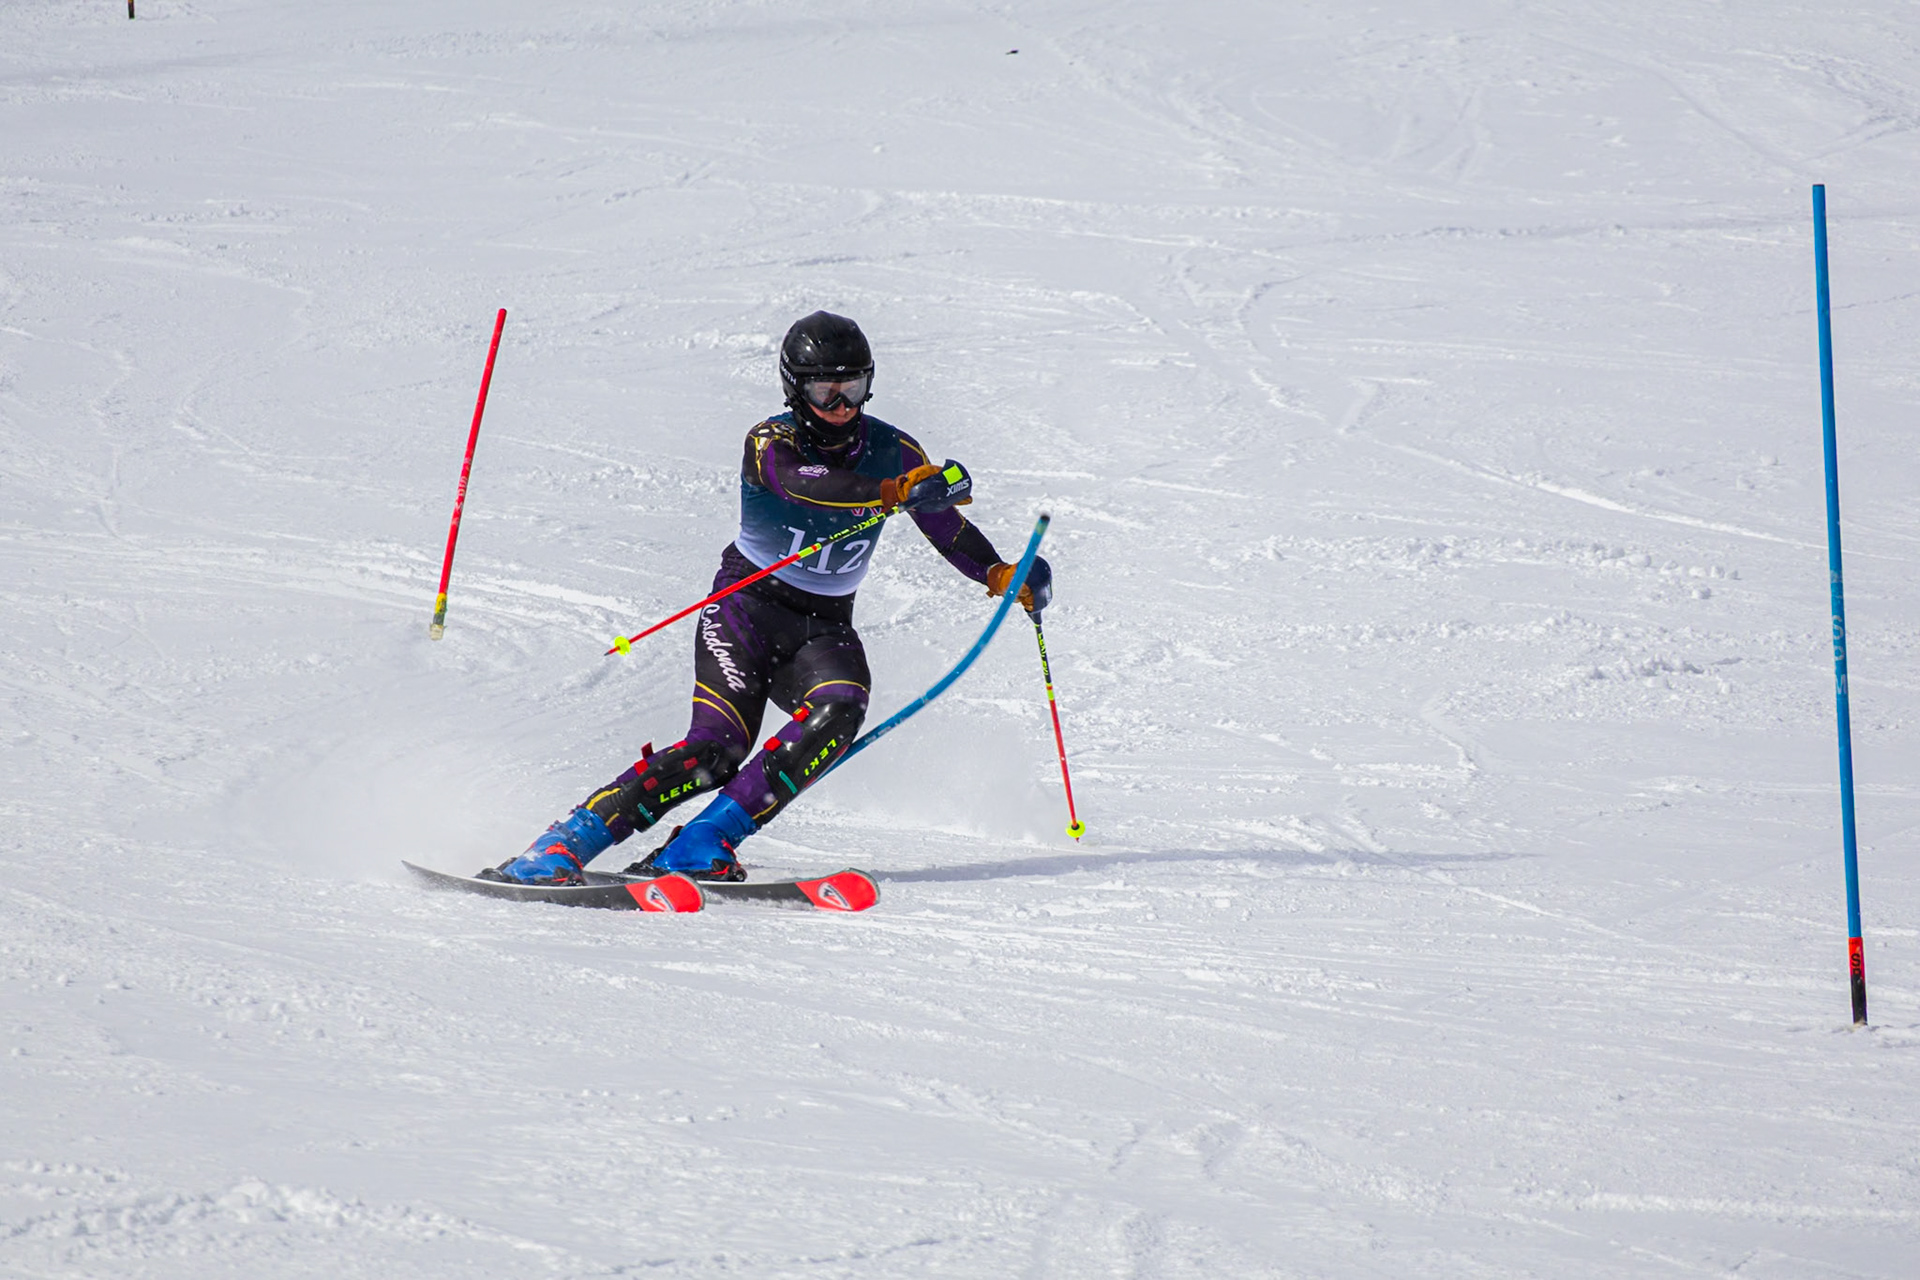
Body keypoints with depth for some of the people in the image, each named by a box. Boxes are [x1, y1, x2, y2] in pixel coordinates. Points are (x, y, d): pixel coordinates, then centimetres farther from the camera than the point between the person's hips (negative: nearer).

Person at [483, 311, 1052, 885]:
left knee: (840, 709, -30)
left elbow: (949, 528, 13)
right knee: (716, 747, -25)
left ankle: (700, 846, -31)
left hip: (825, 626, 4)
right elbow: (805, 484, -36)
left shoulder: (893, 451, 1)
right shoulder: (771, 443, -13)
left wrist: (1003, 574, -4)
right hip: (748, 604, -4)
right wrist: (895, 491, -49)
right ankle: (561, 847, -22)